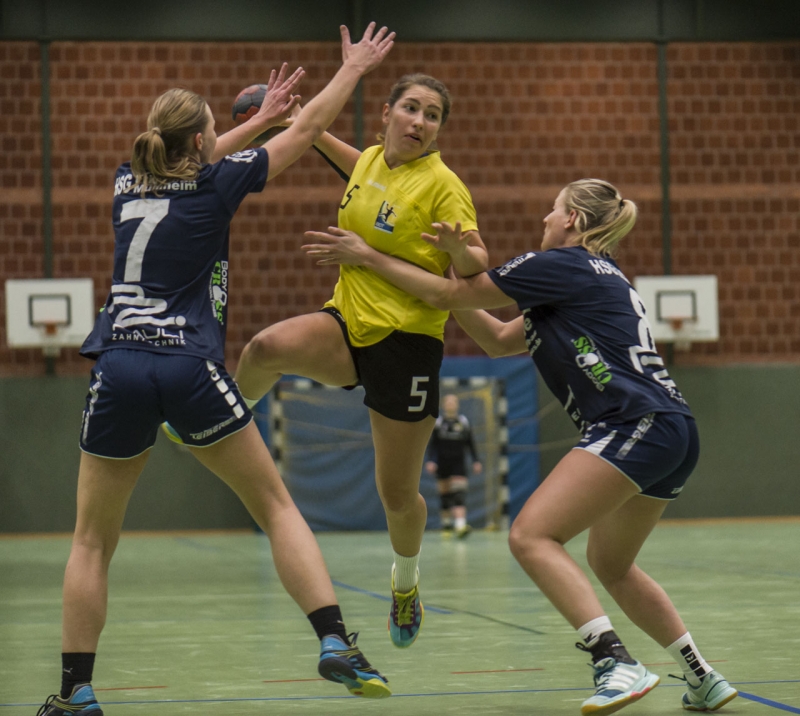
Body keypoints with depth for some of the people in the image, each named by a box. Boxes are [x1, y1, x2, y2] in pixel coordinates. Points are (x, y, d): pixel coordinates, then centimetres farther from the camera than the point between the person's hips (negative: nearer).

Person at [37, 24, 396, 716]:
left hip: (120, 369, 3)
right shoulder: (214, 185, 2)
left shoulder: (131, 183, 14)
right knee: (277, 506, 7)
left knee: (93, 539, 11)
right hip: (190, 370, -3)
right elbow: (307, 130, 12)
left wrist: (261, 118, 45)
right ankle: (336, 643, -5)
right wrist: (354, 68, 26)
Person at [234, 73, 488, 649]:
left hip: (407, 339, -4)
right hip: (348, 322, 4)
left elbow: (476, 266, -16)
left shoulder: (442, 184, -11)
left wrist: (460, 249, -37)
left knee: (398, 494, 3)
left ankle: (406, 580, 34)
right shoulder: (374, 158, 5)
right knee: (267, 349, -31)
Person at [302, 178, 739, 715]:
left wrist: (367, 256, 9)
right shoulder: (596, 277, 25)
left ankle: (617, 664, -25)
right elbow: (498, 340, 25)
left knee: (532, 535, -14)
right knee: (611, 565, 23)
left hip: (638, 424, -10)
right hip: (673, 434, 10)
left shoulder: (562, 264, -2)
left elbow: (449, 297, 1)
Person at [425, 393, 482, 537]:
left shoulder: (463, 422, 4)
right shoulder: (438, 422, 3)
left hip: (459, 463, -1)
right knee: (444, 493, 8)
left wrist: (476, 461, 4)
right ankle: (446, 523, 25)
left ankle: (460, 525, -26)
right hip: (442, 463, 1)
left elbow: (471, 443, 8)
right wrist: (430, 461, -8)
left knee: (459, 493, -14)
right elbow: (432, 444, 3)